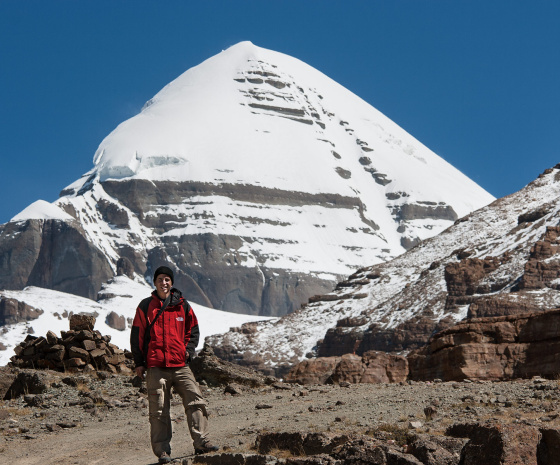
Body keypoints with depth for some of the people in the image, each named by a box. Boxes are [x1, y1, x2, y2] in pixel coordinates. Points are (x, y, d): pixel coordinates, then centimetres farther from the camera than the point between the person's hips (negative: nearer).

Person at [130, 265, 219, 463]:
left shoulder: (182, 305, 10)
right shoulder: (146, 306, 5)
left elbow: (193, 330, 20)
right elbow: (137, 335, 7)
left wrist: (189, 350, 5)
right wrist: (139, 363, 3)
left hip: (180, 365, 2)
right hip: (155, 367, -2)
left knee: (196, 402, -9)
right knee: (158, 411, -1)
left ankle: (201, 443, -6)